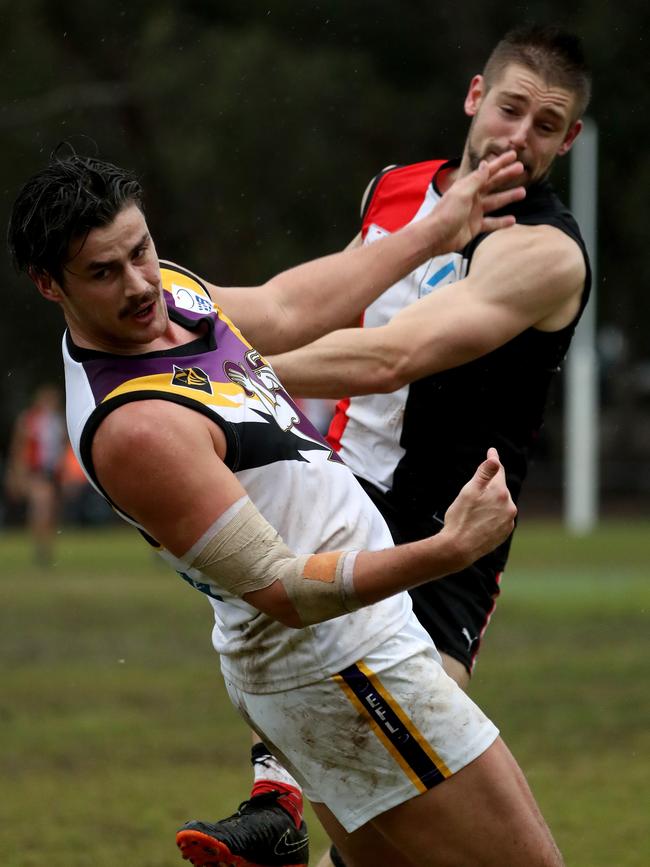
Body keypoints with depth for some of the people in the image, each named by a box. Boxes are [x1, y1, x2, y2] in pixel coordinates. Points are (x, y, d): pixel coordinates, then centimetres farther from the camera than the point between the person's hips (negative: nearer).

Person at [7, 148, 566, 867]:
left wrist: (434, 234, 29)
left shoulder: (168, 290, 0)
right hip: (341, 667, -9)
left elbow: (282, 307, 22)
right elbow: (283, 592, -26)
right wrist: (451, 549, -35)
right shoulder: (134, 427, -27)